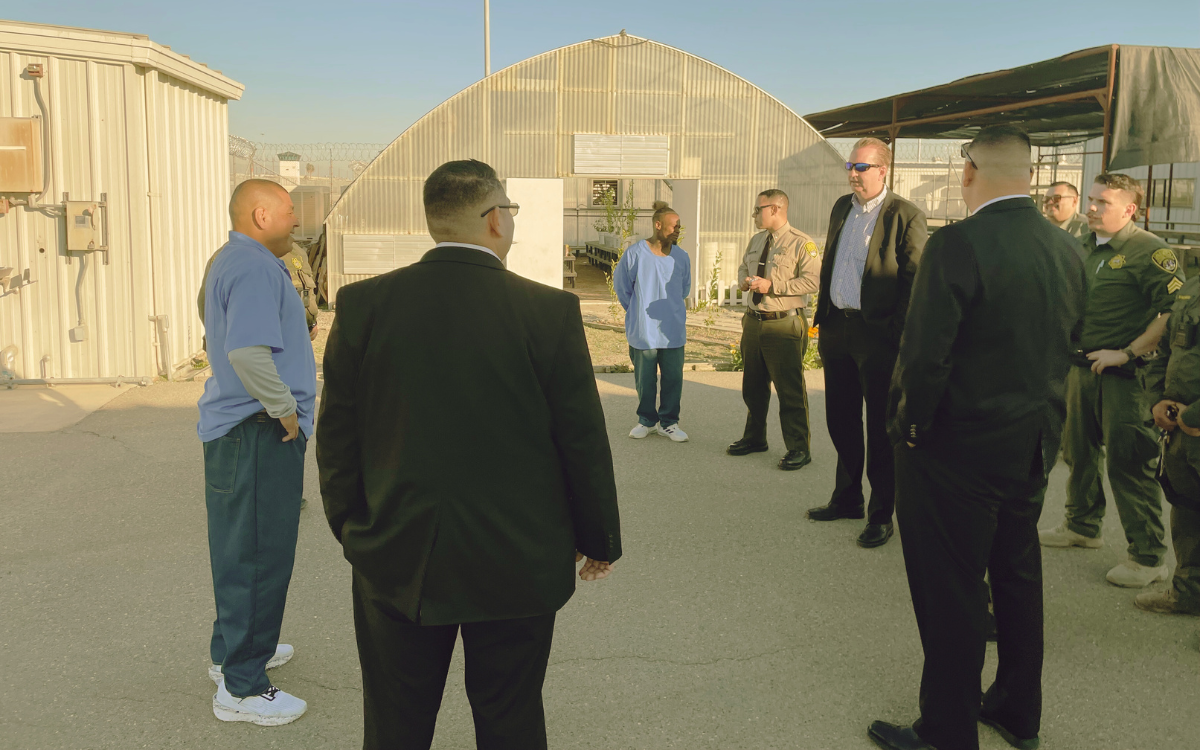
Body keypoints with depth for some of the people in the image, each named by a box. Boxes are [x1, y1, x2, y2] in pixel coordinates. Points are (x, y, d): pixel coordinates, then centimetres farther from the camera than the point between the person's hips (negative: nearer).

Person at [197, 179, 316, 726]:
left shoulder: (231, 262, 17)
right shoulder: (253, 268, -18)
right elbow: (248, 352, -31)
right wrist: (285, 409, -19)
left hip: (239, 429, 11)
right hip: (260, 433, -11)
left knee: (241, 548, 20)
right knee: (259, 554, -4)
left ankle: (235, 650, 35)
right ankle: (240, 686, 4)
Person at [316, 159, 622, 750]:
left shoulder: (363, 305, -7)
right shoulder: (550, 311, -13)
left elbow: (337, 436, 0)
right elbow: (583, 441, -7)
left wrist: (354, 533, 15)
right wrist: (600, 540, 8)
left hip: (396, 565, 2)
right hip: (517, 566, -1)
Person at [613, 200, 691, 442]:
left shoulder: (681, 257, 0)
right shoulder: (635, 253, -9)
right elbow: (621, 285, 6)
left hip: (673, 331, 3)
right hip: (644, 331, -2)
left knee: (673, 378, 4)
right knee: (645, 380, 7)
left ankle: (668, 422, 18)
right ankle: (647, 420, 25)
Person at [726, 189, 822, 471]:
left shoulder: (802, 243, -10)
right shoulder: (755, 241, 15)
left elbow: (812, 281, -18)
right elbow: (743, 267, 29)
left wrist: (773, 285, -21)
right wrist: (744, 280, 4)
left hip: (784, 326, -8)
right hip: (753, 321, 8)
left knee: (790, 389, -4)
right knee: (753, 385, 17)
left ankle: (798, 449, 5)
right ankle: (754, 438, 33)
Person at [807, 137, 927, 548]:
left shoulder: (905, 216, -10)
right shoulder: (841, 208, 12)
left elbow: (915, 280, -12)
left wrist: (899, 332, -16)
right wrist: (823, 317, 14)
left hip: (877, 333, -7)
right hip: (837, 329, 7)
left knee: (880, 428, 2)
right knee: (841, 421, 17)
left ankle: (881, 515, 12)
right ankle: (847, 499, 32)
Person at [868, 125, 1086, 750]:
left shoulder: (957, 244, -21)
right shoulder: (1066, 250, 2)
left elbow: (925, 354, -23)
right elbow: (1066, 344, 9)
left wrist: (908, 424, -10)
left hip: (958, 448, -7)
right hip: (1034, 445, 7)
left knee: (951, 594, 5)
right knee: (1017, 577, 21)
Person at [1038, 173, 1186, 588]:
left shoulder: (1150, 251, -13)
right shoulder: (1084, 248, 11)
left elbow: (1174, 310, -20)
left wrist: (1127, 353, -19)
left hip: (1124, 374, -8)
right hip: (1082, 365, 8)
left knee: (1128, 462, -5)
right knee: (1078, 449, 18)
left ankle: (1148, 557, 5)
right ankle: (1082, 526, 36)